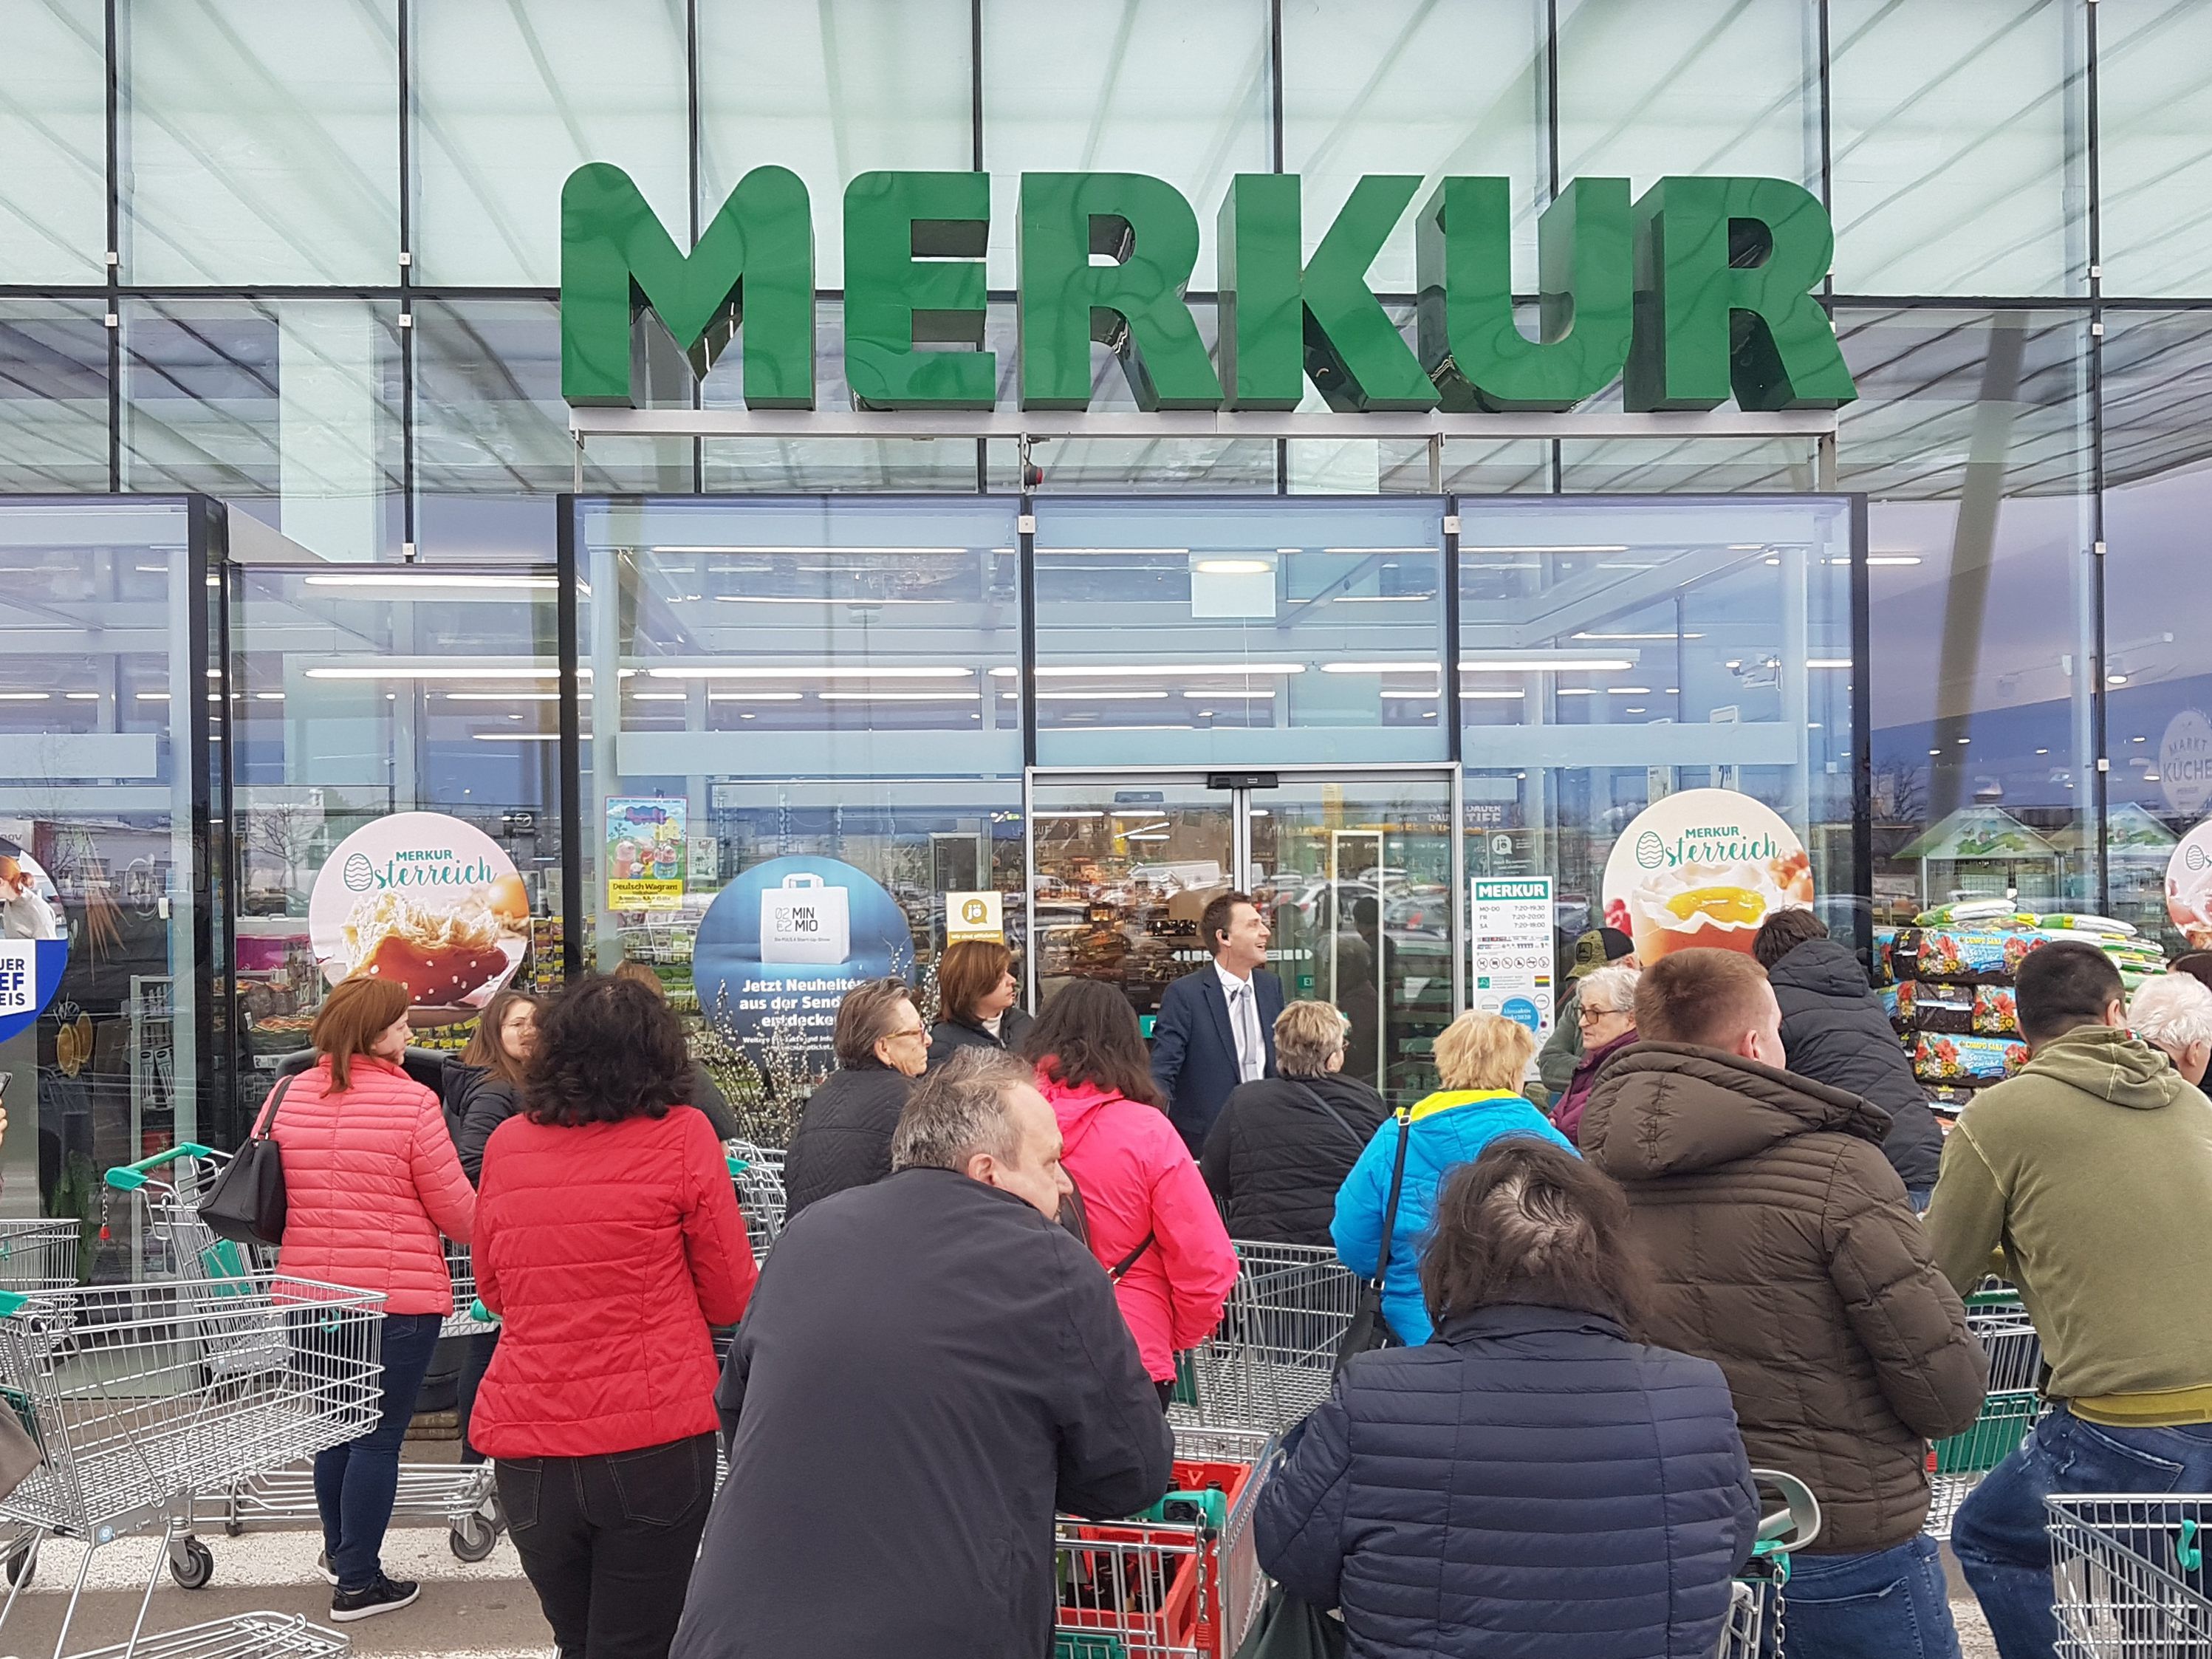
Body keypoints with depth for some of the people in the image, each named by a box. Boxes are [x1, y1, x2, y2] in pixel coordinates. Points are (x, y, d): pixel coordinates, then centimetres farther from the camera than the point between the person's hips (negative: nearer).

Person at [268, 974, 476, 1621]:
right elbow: (457, 1210, -10)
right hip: (398, 1296, -6)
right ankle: (358, 1581, 12)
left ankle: (339, 1549, 39)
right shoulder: (411, 1102, -14)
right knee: (379, 1436, 5)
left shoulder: (286, 1097, 0)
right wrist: (488, 1233, 12)